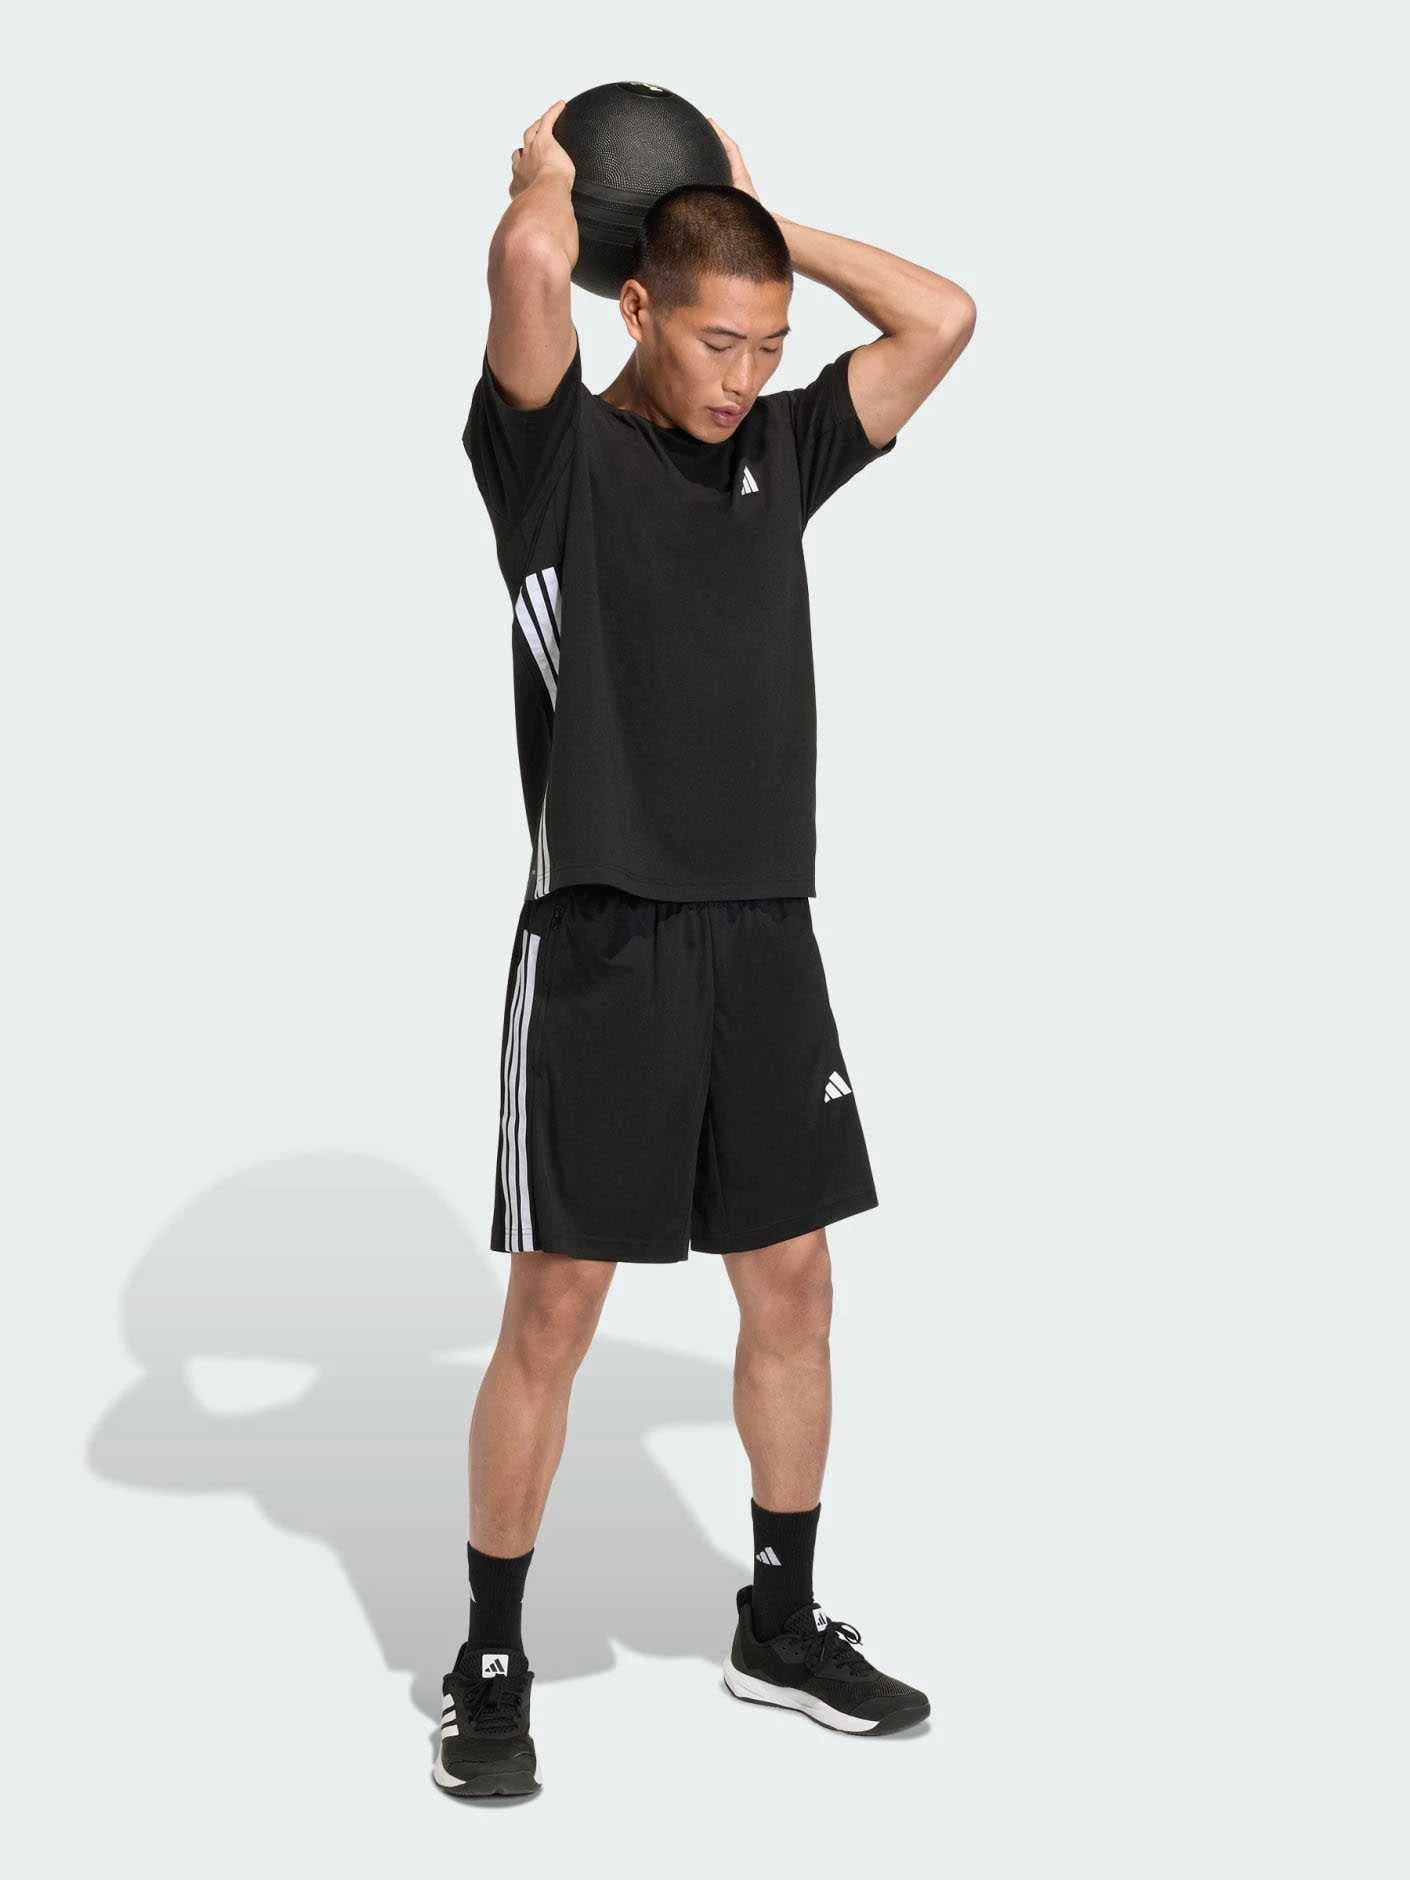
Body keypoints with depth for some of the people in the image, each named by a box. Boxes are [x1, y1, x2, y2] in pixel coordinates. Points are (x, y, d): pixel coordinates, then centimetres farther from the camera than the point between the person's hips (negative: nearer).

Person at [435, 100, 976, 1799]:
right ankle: (490, 1667, 14)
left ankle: (780, 1627, 28)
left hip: (764, 935, 6)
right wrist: (549, 172, 0)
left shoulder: (780, 451, 12)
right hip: (603, 940, -6)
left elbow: (941, 317, 7)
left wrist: (761, 219, 12)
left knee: (793, 1285, 11)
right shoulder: (560, 452, -4)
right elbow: (527, 261, -21)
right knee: (555, 1308, -1)